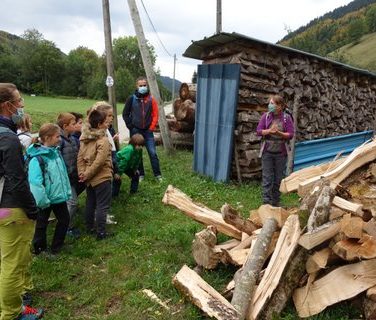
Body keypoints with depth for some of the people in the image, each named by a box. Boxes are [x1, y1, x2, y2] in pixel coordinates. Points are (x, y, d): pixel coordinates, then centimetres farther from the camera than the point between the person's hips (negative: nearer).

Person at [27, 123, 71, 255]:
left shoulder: (56, 152, 2)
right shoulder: (37, 158, -22)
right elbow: (35, 182, -26)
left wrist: (67, 191, 9)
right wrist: (42, 200, -23)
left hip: (59, 196, 7)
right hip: (46, 199, -7)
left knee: (64, 220, 17)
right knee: (42, 224, 12)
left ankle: (56, 247, 35)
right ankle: (39, 249, 33)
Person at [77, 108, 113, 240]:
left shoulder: (85, 138, 6)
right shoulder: (103, 140, -19)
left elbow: (80, 157, 3)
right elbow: (99, 161, -24)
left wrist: (82, 172, -2)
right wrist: (86, 175, -14)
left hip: (89, 178, 8)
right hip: (102, 178, -8)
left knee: (90, 203, 19)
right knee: (102, 205, 2)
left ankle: (90, 227, 33)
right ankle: (101, 232, 9)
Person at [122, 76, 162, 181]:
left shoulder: (151, 99, 1)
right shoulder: (131, 99, -1)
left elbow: (155, 115, 4)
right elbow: (125, 114, 5)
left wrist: (151, 127, -3)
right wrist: (130, 126, -2)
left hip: (148, 131, 0)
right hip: (135, 131, 0)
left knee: (153, 153, -1)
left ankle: (158, 174, 8)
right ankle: (140, 175, 19)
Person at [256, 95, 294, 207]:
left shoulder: (286, 118, -1)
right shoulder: (266, 116, 1)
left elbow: (290, 134, -5)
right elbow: (259, 131, -3)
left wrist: (279, 133, -22)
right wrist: (269, 131, -21)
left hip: (281, 152, 1)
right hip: (267, 152, 0)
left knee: (278, 177, 10)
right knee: (267, 177, -1)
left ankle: (275, 201, 23)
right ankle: (266, 201, 5)